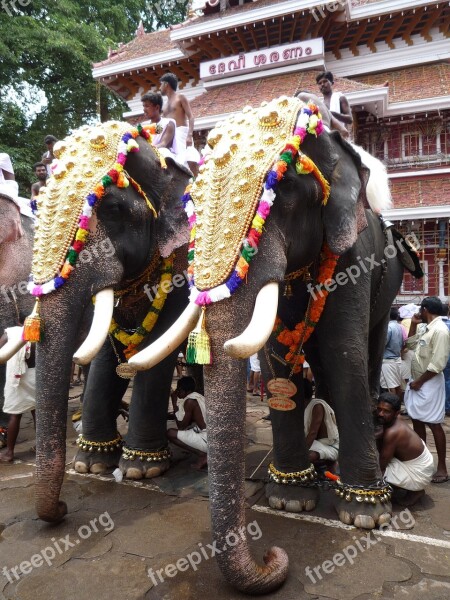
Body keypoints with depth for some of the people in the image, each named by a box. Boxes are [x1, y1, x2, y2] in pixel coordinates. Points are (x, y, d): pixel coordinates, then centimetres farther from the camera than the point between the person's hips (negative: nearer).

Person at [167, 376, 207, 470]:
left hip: (208, 441, -9)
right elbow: (188, 422, 22)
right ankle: (206, 454, 12)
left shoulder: (190, 401, -10)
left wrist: (174, 405, 2)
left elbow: (181, 426, -4)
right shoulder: (200, 397, 16)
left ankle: (203, 455, -4)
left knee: (170, 433, 0)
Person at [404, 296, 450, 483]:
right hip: (417, 382, 9)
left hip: (429, 384, -9)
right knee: (417, 421, 15)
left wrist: (420, 382, -16)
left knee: (434, 424, -1)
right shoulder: (426, 328, 10)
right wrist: (413, 324, 12)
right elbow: (411, 344, 25)